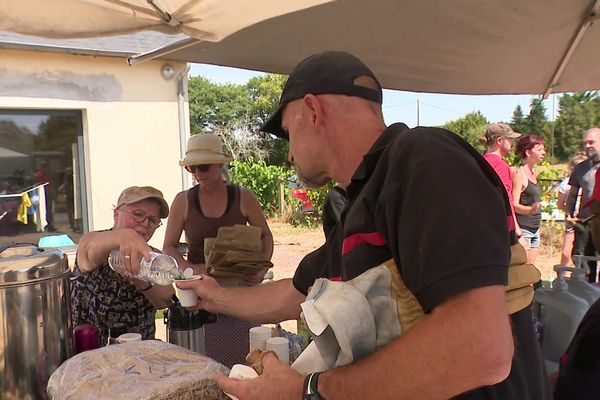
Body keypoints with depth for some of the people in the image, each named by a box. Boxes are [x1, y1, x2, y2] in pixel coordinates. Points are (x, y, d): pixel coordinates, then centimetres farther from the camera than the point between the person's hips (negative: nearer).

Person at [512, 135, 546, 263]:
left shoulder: (533, 173, 13)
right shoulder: (519, 174, -12)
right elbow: (514, 205, -17)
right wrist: (530, 210, -35)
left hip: (535, 229, 9)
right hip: (523, 229, -9)